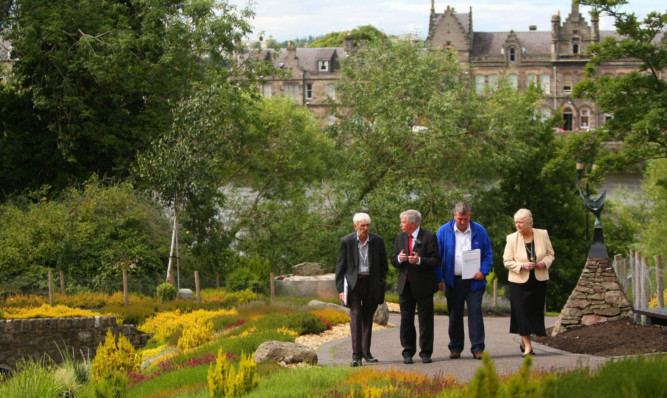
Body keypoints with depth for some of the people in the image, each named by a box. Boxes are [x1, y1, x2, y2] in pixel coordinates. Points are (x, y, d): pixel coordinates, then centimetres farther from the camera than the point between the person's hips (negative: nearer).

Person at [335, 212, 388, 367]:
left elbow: (384, 265, 10)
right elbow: (340, 267, 0)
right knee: (356, 315, -13)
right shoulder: (346, 241, -4)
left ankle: (366, 351, 21)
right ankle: (356, 354, -16)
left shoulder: (378, 241, 1)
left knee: (368, 318, 10)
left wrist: (380, 283, 2)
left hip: (371, 284, 2)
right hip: (353, 283, -2)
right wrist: (340, 289, -5)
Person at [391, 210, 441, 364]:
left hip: (423, 286, -4)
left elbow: (436, 261, -9)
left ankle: (426, 353, 9)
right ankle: (408, 352, 14)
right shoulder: (400, 237, 12)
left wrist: (419, 260, -24)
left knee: (425, 321, 1)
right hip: (405, 286, 5)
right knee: (406, 321, 6)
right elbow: (393, 260, 13)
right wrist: (399, 258, -11)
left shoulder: (429, 237, -6)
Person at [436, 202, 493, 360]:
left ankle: (477, 348, -2)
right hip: (453, 281, 1)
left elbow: (488, 254, 9)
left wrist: (483, 271, -7)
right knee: (455, 315, 8)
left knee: (475, 313, -6)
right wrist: (439, 279, -2)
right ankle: (455, 348, 17)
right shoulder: (444, 231, 2)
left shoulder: (479, 231, 4)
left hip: (474, 281, -1)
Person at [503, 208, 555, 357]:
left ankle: (524, 342, 24)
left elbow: (550, 254, 11)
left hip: (539, 281, 2)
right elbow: (507, 261, -4)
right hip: (519, 282, -2)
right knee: (522, 313, -7)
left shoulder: (543, 234, 0)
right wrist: (522, 265, -20)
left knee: (535, 311, 6)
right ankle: (527, 346, -4)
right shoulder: (512, 238, -5)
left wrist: (545, 262, -11)